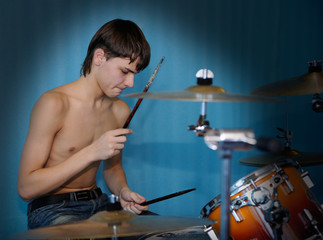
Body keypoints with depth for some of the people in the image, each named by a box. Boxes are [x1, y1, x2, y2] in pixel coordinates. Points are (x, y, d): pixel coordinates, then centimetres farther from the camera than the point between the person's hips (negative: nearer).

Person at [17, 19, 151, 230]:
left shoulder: (120, 111, 4)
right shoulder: (54, 104, -17)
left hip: (98, 205, 7)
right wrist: (92, 152, -24)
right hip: (52, 211, -6)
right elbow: (26, 188, -19)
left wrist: (123, 191, -3)